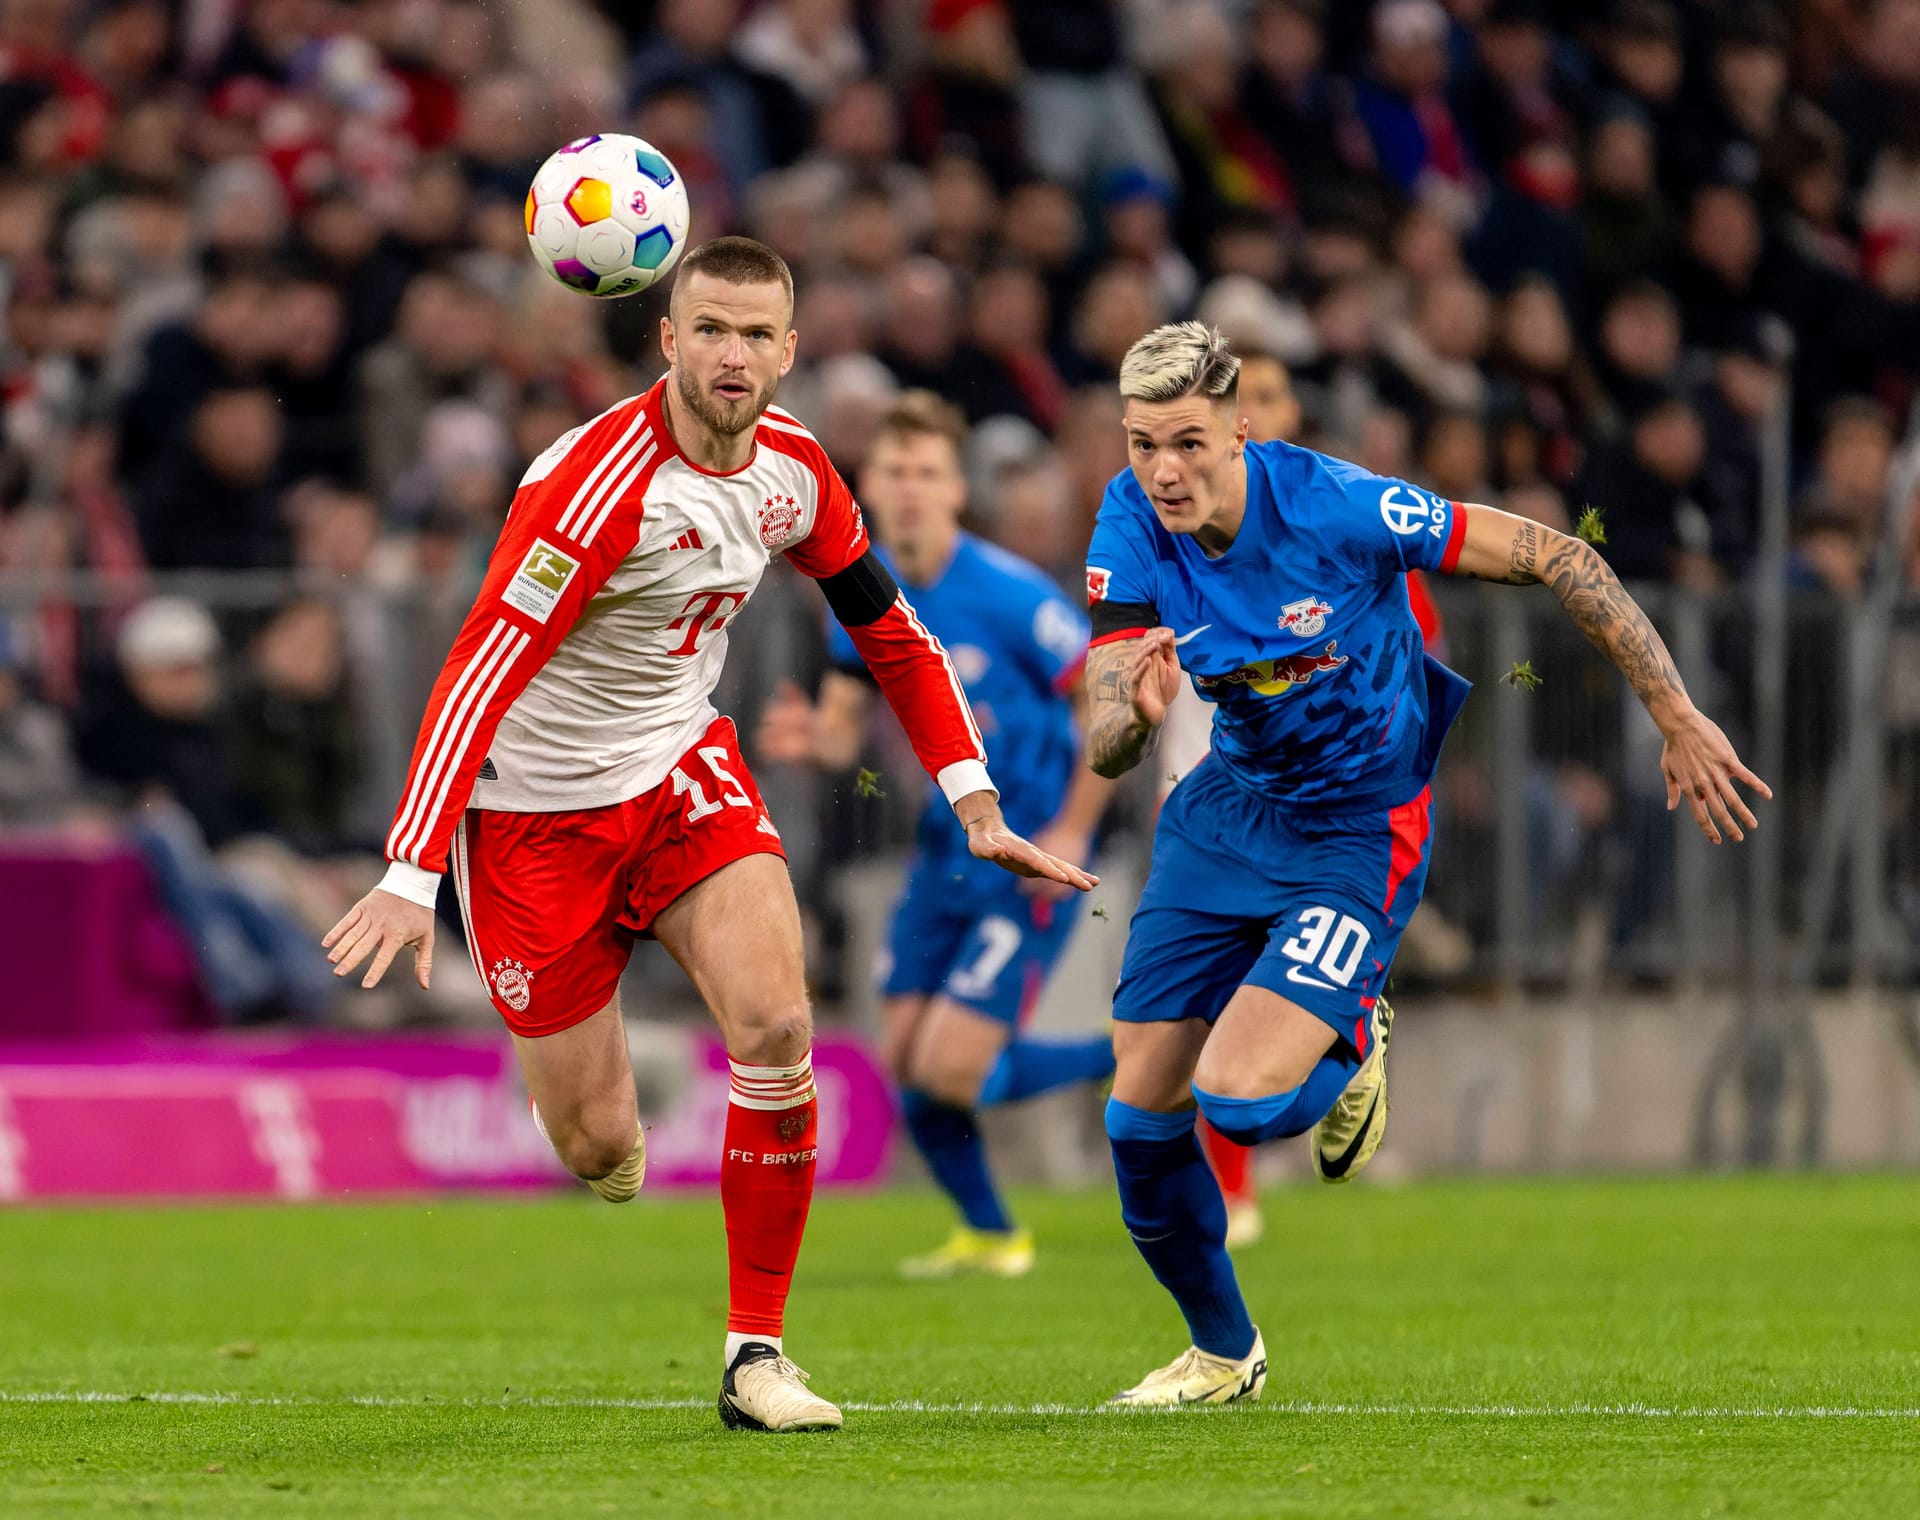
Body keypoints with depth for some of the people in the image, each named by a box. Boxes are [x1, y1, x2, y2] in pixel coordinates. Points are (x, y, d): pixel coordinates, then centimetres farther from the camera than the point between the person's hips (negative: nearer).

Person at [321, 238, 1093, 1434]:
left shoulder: (797, 471, -4)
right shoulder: (600, 477, -25)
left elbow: (890, 631, 12)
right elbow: (483, 666, -29)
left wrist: (976, 807, 4)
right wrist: (412, 876, -36)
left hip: (684, 772, 5)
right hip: (533, 806, -5)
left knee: (776, 1027, -20)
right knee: (598, 1144, -4)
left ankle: (757, 1355, -8)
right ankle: (609, 1137, 38)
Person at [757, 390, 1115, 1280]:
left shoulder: (1008, 595, -19)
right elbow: (842, 728, 6)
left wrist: (1072, 832, -15)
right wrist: (809, 738, -19)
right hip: (947, 851, 7)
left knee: (950, 1073, -14)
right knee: (907, 1062, 3)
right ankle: (989, 1236, 26)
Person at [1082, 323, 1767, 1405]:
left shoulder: (1336, 507, -27)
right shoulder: (1133, 527, -14)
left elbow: (1560, 561, -19)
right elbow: (1106, 750, -15)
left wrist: (1681, 722, -16)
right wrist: (1139, 712, -41)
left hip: (1360, 828, -5)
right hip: (1229, 810, 5)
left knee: (1243, 1101, -22)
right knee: (1140, 1113, 3)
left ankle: (1348, 1042, 16)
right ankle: (1224, 1353, 29)